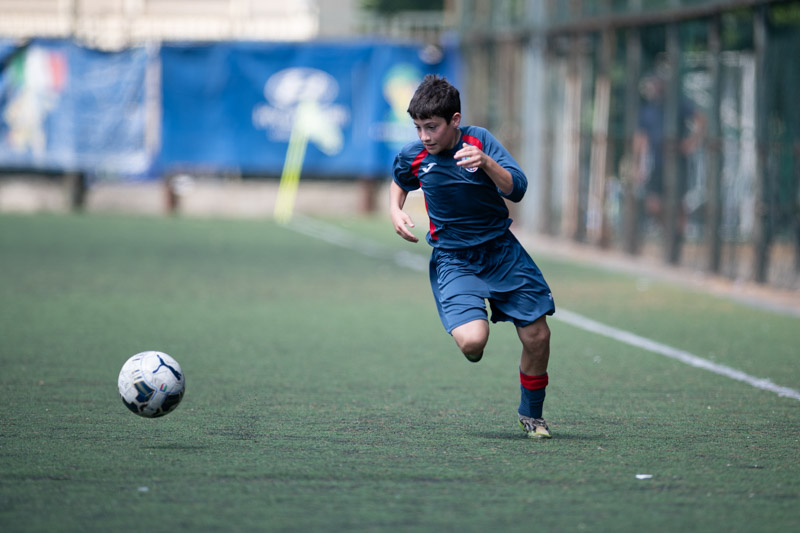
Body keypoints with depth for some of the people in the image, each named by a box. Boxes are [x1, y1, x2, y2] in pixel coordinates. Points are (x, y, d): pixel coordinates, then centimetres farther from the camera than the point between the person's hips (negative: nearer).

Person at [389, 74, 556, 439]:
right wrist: (395, 210, -3)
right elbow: (398, 183, 17)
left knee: (537, 338, 0)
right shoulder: (412, 157, -8)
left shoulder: (479, 140, -13)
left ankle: (531, 414, 26)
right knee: (472, 341, -24)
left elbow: (517, 190, -22)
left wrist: (485, 162, -38)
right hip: (453, 259, -1)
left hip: (501, 250, 1)